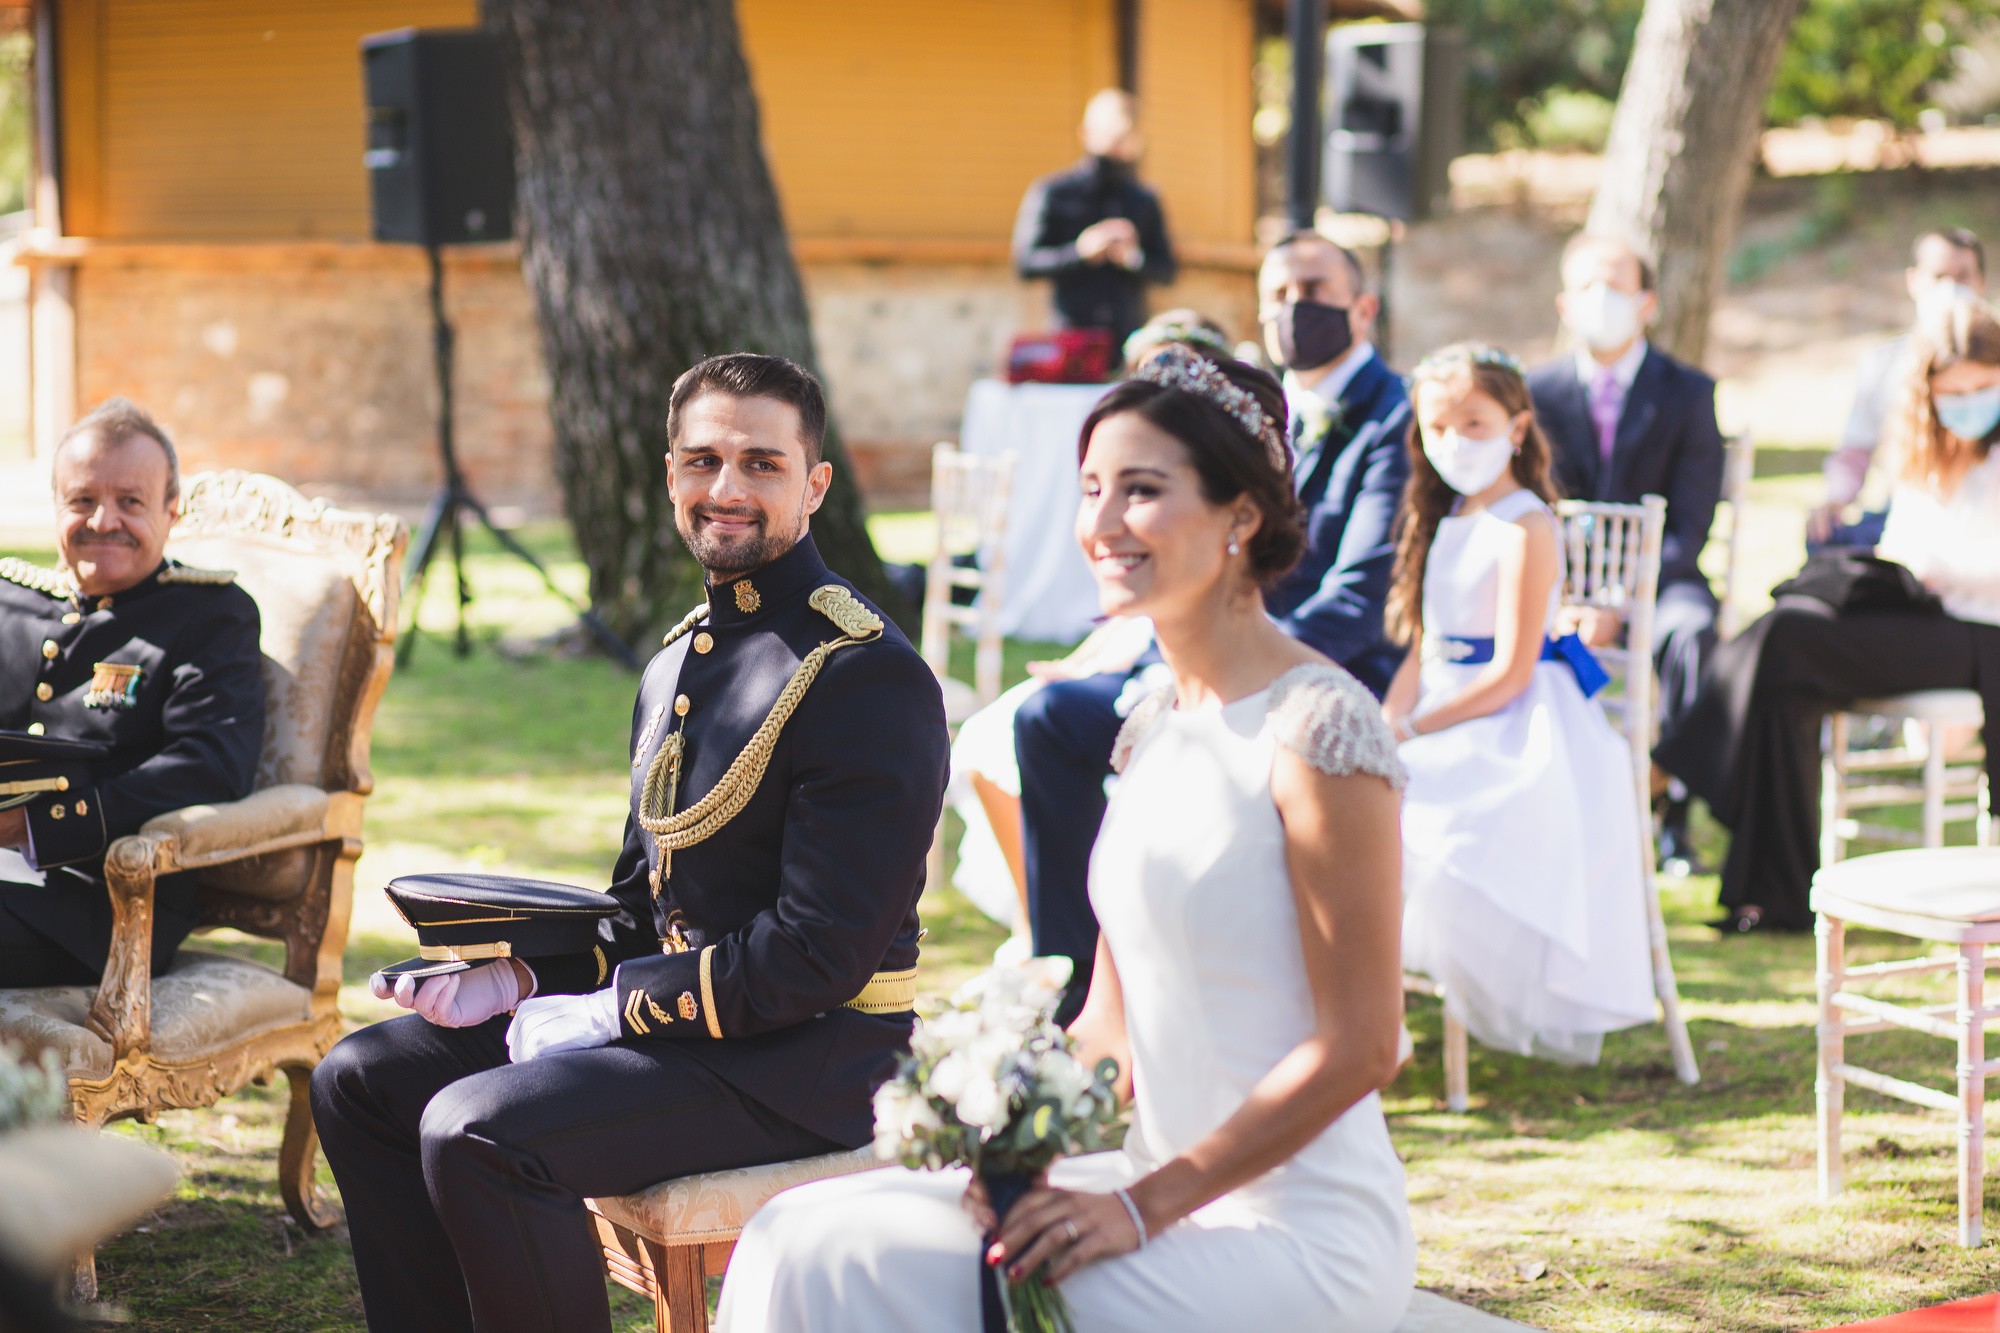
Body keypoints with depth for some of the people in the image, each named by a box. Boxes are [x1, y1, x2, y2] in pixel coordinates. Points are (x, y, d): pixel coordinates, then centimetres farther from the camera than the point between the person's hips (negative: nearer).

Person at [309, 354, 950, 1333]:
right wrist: (515, 979, 1)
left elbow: (819, 952, -21)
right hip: (657, 1010, 10)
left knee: (473, 1130, -27)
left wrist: (613, 1009, -17)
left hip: (801, 1059, -9)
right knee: (360, 1079, 7)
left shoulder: (868, 675, -16)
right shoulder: (678, 663, 14)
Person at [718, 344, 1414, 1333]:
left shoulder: (1320, 726, -14)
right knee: (803, 1237, -6)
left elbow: (1359, 1045, -14)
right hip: (1167, 1188, 8)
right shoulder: (1152, 727, 12)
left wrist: (1147, 1204, -17)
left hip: (1297, 1231, -8)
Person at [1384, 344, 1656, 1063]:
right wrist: (1388, 719, -4)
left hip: (1517, 726, -8)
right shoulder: (1448, 518, 15)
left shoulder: (1523, 529, -13)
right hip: (1446, 714, 9)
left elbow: (1510, 673, -17)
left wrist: (1414, 729, -17)